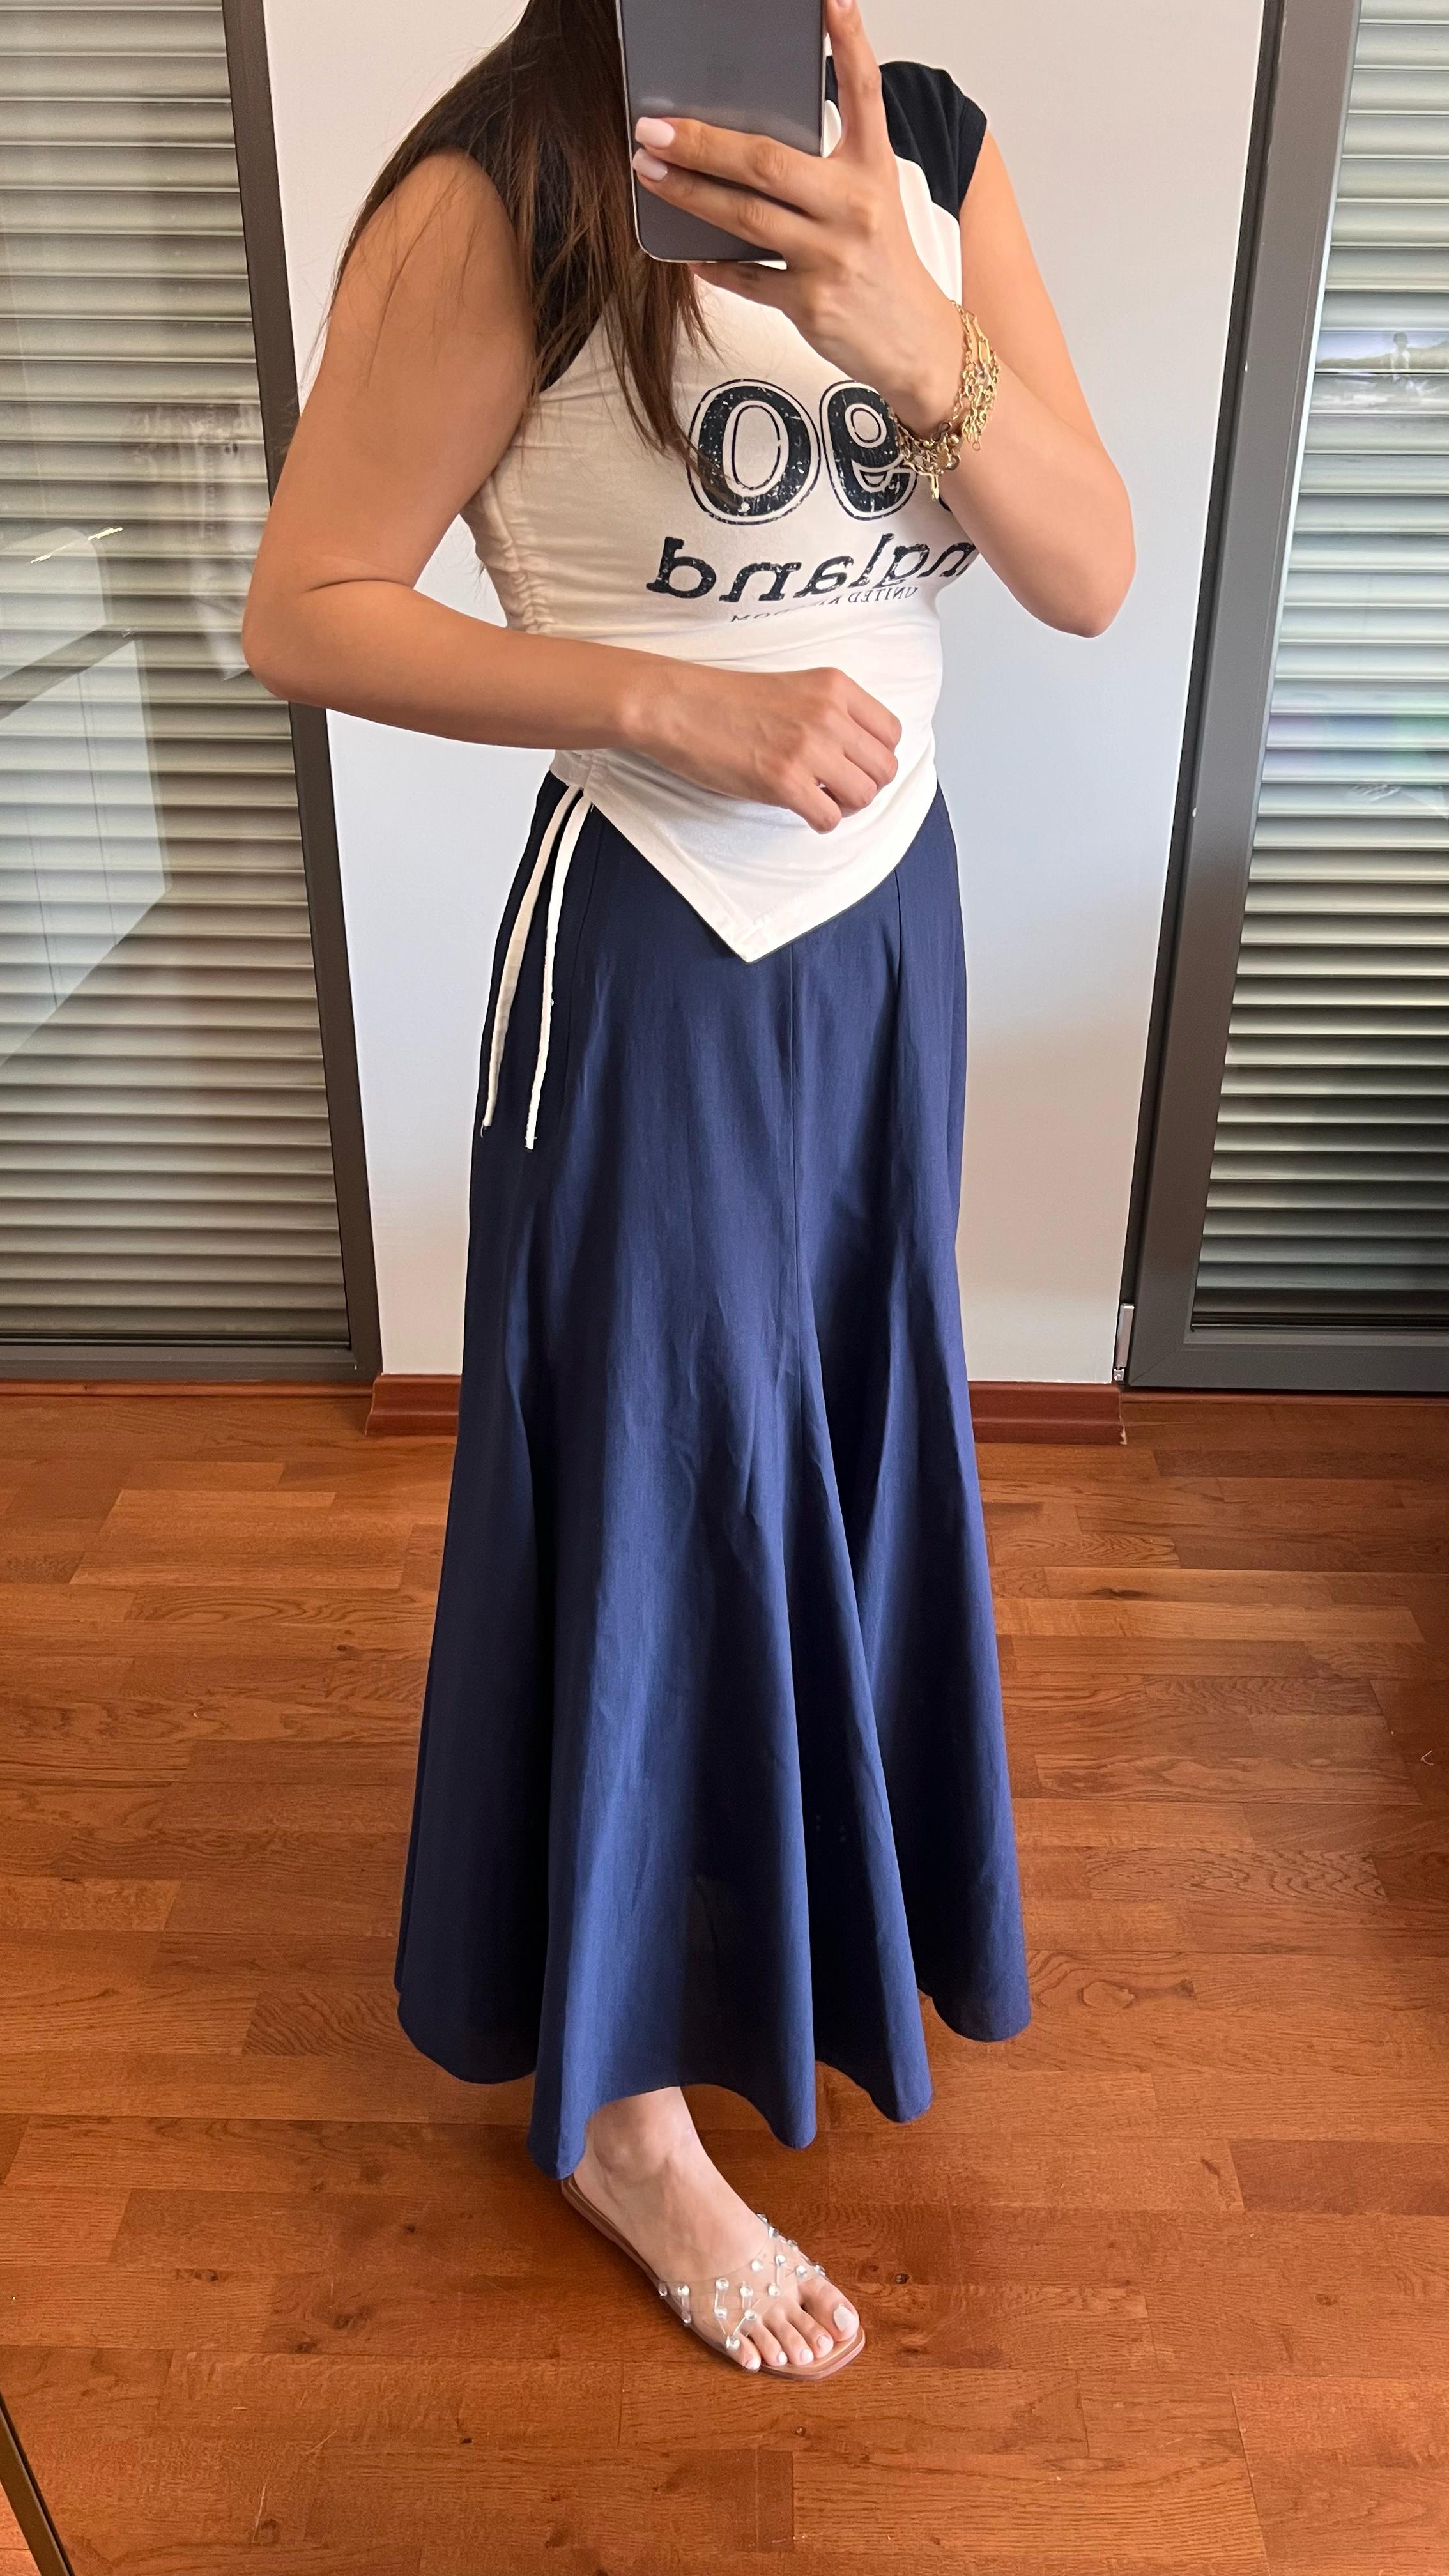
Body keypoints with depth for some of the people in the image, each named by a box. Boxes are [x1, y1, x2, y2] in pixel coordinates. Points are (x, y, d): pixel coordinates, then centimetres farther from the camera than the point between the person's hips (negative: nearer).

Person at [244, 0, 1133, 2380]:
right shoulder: (501, 194, -12)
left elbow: (1093, 577, -4)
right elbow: (305, 613, -11)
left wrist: (920, 342, -22)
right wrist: (683, 705, -21)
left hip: (891, 909, 6)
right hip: (653, 949, -6)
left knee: (844, 1437, 19)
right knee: (662, 1486, 3)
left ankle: (805, 1904, 49)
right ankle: (621, 2108, 28)